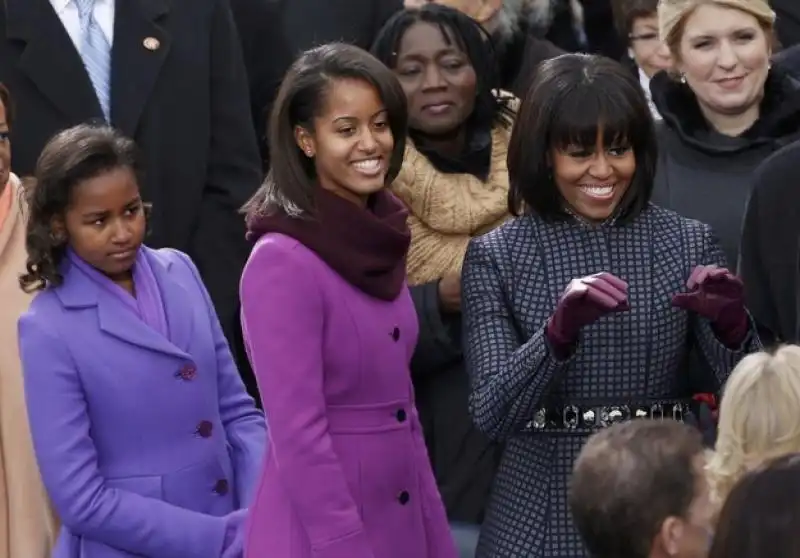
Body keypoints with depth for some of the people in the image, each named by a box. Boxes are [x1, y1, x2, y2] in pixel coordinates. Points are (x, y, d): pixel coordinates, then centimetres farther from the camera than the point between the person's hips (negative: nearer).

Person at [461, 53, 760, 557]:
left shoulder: (689, 243, -1)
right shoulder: (496, 256, -4)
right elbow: (492, 415, -13)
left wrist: (731, 324, -25)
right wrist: (559, 331, -28)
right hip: (544, 517, -1)